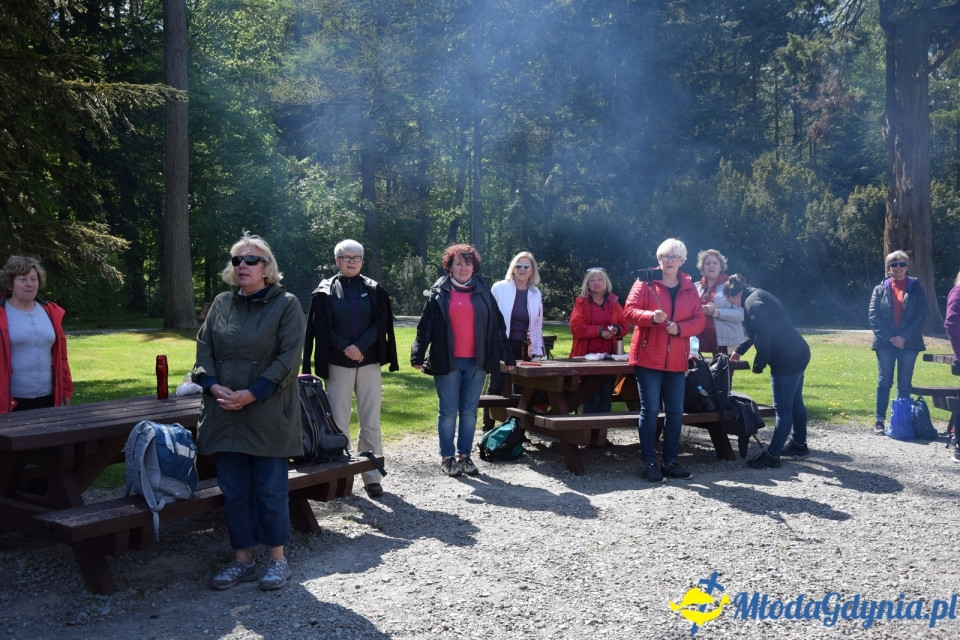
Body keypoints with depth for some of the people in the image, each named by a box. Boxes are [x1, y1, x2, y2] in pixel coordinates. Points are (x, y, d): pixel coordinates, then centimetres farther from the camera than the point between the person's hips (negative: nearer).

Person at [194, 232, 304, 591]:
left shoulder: (286, 305, -3)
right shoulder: (221, 304, 11)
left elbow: (289, 357, -10)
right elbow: (204, 349, 10)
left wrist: (252, 393, -17)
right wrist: (213, 386, -9)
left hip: (268, 414, -5)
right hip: (225, 415, 5)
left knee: (270, 490, 3)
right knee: (234, 492, 10)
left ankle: (277, 559, 18)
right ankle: (242, 560, 23)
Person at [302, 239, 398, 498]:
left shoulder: (374, 290, 9)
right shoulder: (326, 292, 6)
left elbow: (380, 324, 1)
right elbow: (322, 328, -1)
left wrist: (361, 346, -13)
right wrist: (346, 348, -12)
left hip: (369, 364, 1)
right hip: (338, 365, -1)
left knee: (371, 423, 0)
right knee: (338, 423, -1)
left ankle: (372, 477, 6)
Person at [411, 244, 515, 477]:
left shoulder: (483, 291, 7)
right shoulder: (439, 292, 2)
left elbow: (497, 325, 8)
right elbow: (426, 325, 0)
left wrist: (506, 355, 6)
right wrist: (418, 355, -9)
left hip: (476, 361, 2)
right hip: (447, 361, -2)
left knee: (469, 411, 6)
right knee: (448, 411, 3)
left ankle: (465, 456, 16)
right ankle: (447, 458, 12)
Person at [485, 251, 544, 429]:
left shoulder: (536, 294, 9)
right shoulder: (499, 288, -3)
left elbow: (537, 325, 14)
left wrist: (537, 351, 8)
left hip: (523, 348, 3)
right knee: (496, 387, 1)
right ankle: (488, 428, 11)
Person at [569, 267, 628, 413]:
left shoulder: (613, 301, 13)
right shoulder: (581, 302, 2)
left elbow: (625, 325, 14)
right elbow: (576, 327, -9)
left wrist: (617, 330, -9)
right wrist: (600, 331, -17)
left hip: (609, 356, 4)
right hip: (588, 356, -4)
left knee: (606, 396, 5)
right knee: (591, 397, -5)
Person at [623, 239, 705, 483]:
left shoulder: (689, 288, 10)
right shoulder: (645, 282, 0)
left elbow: (699, 320, 6)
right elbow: (629, 311, -7)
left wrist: (679, 328, -13)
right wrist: (651, 316, -24)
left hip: (677, 360, 4)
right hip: (648, 357, -4)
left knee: (675, 412, 8)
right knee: (650, 411, -3)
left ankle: (670, 462, 19)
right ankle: (648, 464, 5)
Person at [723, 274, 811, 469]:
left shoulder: (752, 303, -16)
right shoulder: (759, 295, 16)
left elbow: (764, 337, -23)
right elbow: (758, 332, 30)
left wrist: (758, 364, -12)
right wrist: (739, 351, 35)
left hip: (786, 359, -10)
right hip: (797, 353, 10)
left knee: (783, 408, -6)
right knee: (795, 402, 22)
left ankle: (772, 456, -1)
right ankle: (799, 443, 35)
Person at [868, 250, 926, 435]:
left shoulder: (916, 288, 6)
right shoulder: (880, 289, 6)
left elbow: (921, 316, -1)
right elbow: (874, 316, 0)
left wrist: (904, 337, -12)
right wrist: (890, 337, -11)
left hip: (909, 343, 0)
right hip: (885, 343, 0)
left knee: (905, 384, 4)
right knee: (884, 382, -1)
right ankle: (879, 421, 2)